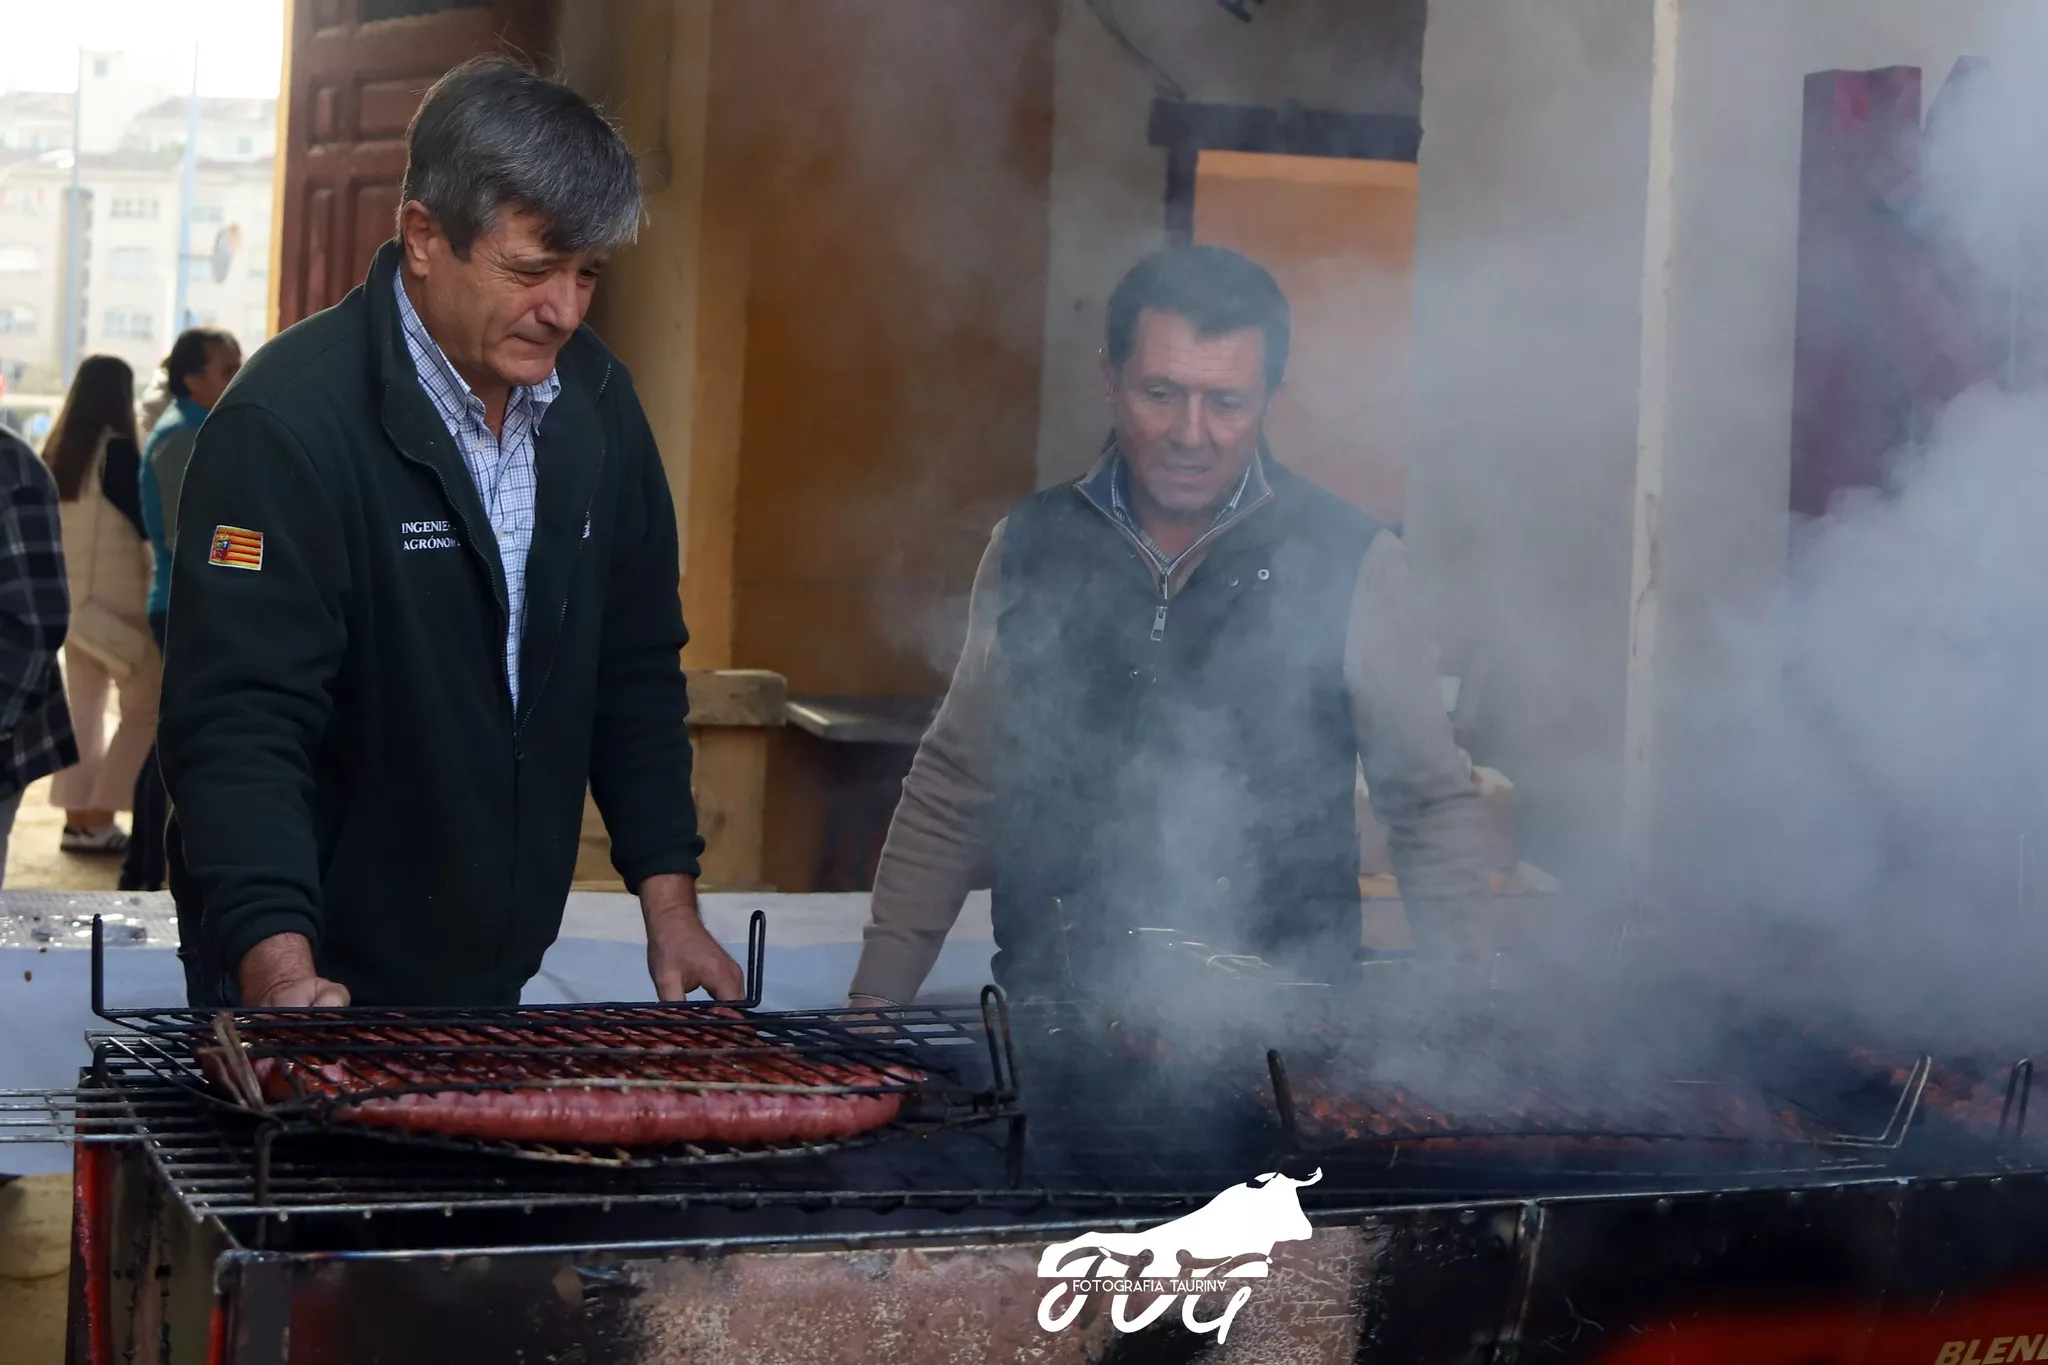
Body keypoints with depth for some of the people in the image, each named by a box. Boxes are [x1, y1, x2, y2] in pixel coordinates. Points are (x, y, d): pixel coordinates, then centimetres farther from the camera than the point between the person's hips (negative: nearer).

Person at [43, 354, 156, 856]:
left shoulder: (57, 450, 7)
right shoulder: (116, 449, -14)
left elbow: (69, 520, 15)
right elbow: (147, 519, -10)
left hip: (72, 595, 7)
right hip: (116, 596, -7)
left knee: (84, 707, 11)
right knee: (144, 707, 0)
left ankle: (78, 816, 11)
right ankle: (99, 819, -4)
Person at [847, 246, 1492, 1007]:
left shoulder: (1353, 565, 0)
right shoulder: (1029, 549, 9)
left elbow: (1430, 812, 8)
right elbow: (950, 794, 17)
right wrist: (874, 1000, 13)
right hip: (1048, 1027, 2)